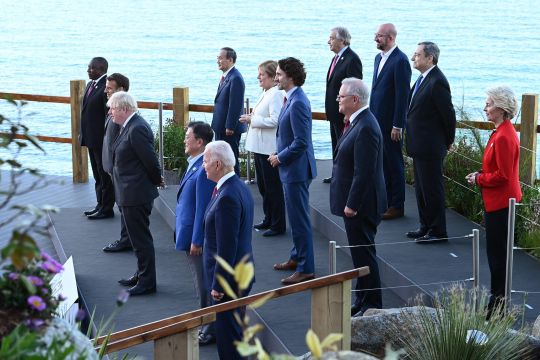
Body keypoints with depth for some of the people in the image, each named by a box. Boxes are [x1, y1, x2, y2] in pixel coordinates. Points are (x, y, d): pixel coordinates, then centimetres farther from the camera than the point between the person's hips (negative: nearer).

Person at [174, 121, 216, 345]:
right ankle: (206, 325, 30)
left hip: (198, 237, -10)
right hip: (190, 235, 10)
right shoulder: (194, 165, 8)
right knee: (201, 283, 19)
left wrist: (196, 241, -20)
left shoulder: (203, 170, -24)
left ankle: (209, 332, 12)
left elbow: (202, 208, -23)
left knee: (204, 284, 1)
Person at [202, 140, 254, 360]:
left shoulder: (227, 197, -25)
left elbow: (227, 247, -24)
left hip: (229, 278, -10)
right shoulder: (239, 187, 7)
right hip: (240, 274, 10)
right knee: (234, 331, 20)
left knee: (228, 334, 0)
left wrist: (218, 285, -18)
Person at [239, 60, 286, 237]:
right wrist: (251, 118, 8)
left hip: (270, 148, -10)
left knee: (272, 186, -2)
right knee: (263, 185, 18)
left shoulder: (276, 94, -18)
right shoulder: (266, 93, 13)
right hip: (260, 146, 10)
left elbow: (275, 120, -26)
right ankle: (268, 219, 29)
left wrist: (253, 120, -19)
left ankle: (278, 225, 7)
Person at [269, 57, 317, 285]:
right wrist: (279, 155, 10)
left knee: (299, 219, -4)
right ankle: (297, 257, 34)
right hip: (292, 169, 10)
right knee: (296, 217, 21)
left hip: (296, 170, -10)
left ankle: (305, 269, 2)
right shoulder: (292, 99, 9)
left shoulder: (298, 103, -22)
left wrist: (280, 158, -13)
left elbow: (301, 142, -25)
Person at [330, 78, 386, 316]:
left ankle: (372, 306, 6)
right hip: (354, 202, 10)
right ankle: (363, 300, 27)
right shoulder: (358, 122, 11)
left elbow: (364, 172, -25)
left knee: (364, 254, -2)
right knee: (361, 252, 17)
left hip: (360, 205, -10)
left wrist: (352, 204, -21)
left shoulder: (365, 128, -22)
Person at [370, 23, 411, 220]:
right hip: (377, 121, 8)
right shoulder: (379, 58, 12)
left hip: (391, 123, -8)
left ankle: (397, 206, 9)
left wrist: (397, 126, -19)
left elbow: (402, 95, -18)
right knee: (382, 163, 14)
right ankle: (385, 202, 23)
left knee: (394, 164, 1)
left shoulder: (400, 60, -16)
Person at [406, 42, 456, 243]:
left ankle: (438, 232, 6)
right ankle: (426, 227, 27)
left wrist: (448, 142, -5)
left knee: (432, 189, -2)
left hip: (430, 148, -10)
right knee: (421, 188, 17)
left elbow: (448, 114, -17)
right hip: (420, 146, 10)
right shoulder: (423, 79, 10)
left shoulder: (437, 82, -20)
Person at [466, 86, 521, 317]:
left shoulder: (503, 137, -22)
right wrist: (480, 175, 7)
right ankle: (498, 299, 26)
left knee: (497, 255, -2)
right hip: (499, 202, 10)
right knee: (498, 253, 17)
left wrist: (478, 179, -11)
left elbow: (502, 176, -24)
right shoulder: (502, 132, 10)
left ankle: (498, 304, 6)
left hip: (500, 204, -10)